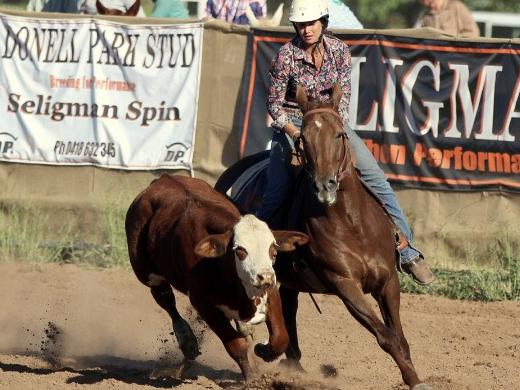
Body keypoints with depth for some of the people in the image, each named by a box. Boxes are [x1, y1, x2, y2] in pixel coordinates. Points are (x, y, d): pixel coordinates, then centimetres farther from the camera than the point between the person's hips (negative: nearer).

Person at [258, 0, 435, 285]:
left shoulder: (339, 50, -5)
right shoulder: (286, 56, -14)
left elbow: (343, 95, -1)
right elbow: (274, 104, -7)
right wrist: (299, 135, -19)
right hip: (292, 124, -3)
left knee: (376, 179, -8)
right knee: (276, 192, -19)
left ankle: (407, 252, -4)